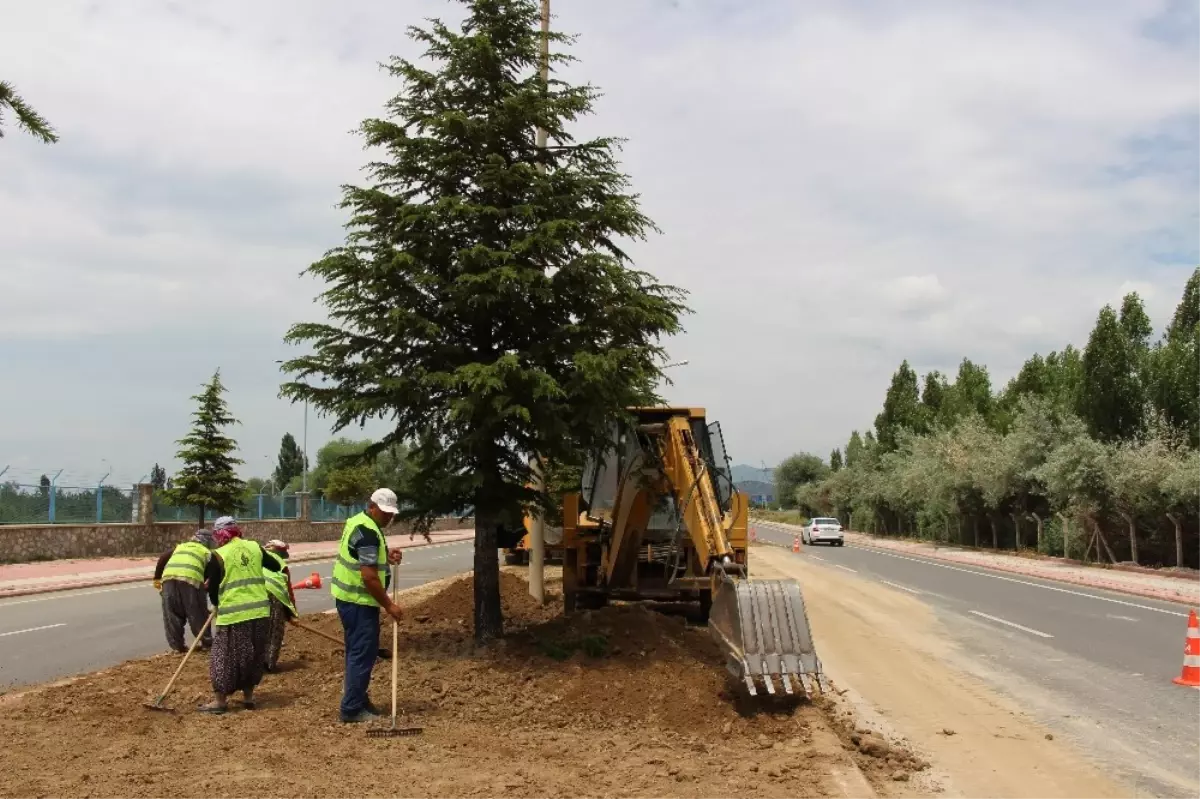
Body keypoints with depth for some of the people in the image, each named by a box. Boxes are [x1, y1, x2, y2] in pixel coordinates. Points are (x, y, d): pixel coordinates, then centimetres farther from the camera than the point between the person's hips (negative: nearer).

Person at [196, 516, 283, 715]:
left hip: (233, 615, -5)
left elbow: (213, 588, -2)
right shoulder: (255, 547, 5)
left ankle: (220, 700, 9)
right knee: (253, 656, 16)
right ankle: (248, 697, 23)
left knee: (225, 657, 6)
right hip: (260, 612, 5)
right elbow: (276, 567, 19)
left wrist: (217, 604, 18)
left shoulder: (218, 556, -7)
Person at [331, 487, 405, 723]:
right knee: (363, 653, -6)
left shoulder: (357, 522, 12)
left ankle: (358, 701, 25)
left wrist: (386, 556, 4)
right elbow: (369, 577, -25)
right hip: (359, 601, -11)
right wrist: (389, 605, -17)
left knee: (357, 651, 16)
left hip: (349, 598, 11)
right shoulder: (368, 532, -21)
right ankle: (352, 709, -3)